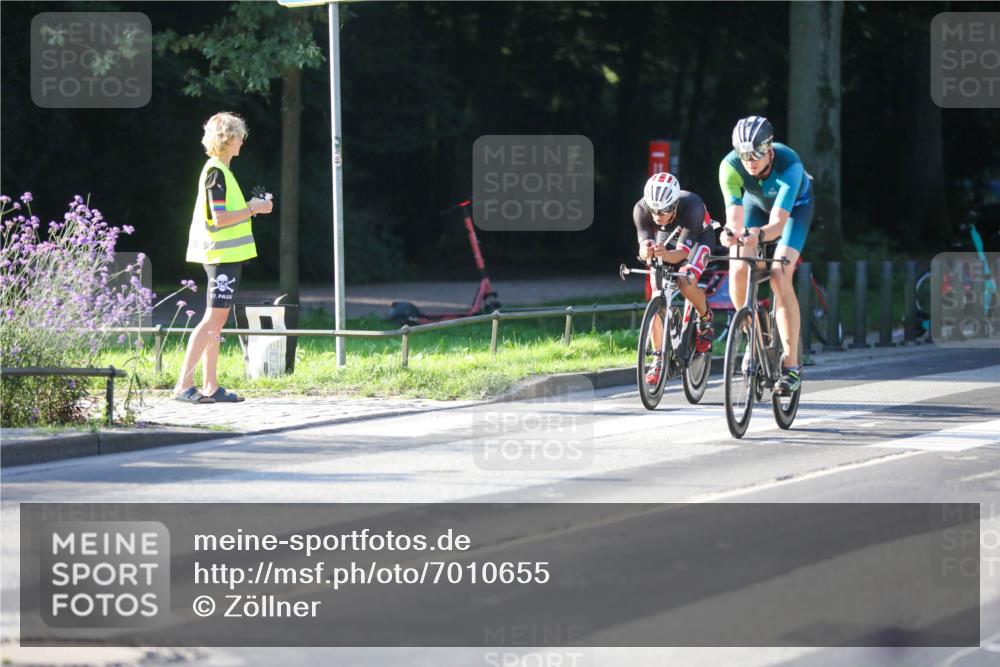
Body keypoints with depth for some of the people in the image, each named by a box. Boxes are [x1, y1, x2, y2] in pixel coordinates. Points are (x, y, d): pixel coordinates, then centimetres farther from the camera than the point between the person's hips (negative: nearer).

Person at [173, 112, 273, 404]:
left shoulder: (219, 170, 17)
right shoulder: (216, 172, -14)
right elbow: (219, 218, -20)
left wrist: (251, 207, 15)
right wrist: (253, 209, -12)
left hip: (225, 256, 10)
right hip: (223, 255, -10)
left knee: (216, 320, 10)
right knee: (213, 319, -12)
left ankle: (210, 387, 11)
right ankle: (184, 384, -13)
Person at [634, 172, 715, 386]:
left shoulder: (691, 207, -41)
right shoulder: (641, 209, -32)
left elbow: (682, 252, -41)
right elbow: (643, 245, -35)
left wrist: (666, 255, -63)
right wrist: (646, 251, -59)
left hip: (697, 237, -3)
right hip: (666, 238, 3)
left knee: (686, 283, -30)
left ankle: (705, 318, 2)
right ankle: (659, 361, -3)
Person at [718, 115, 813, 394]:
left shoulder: (789, 164, -40)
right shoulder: (730, 167, -33)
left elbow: (778, 224, -45)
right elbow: (735, 218, -37)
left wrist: (757, 234, -66)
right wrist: (731, 233, -61)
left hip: (794, 206, -3)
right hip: (756, 202, 3)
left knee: (779, 277, -23)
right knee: (738, 272, -18)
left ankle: (792, 363, -18)